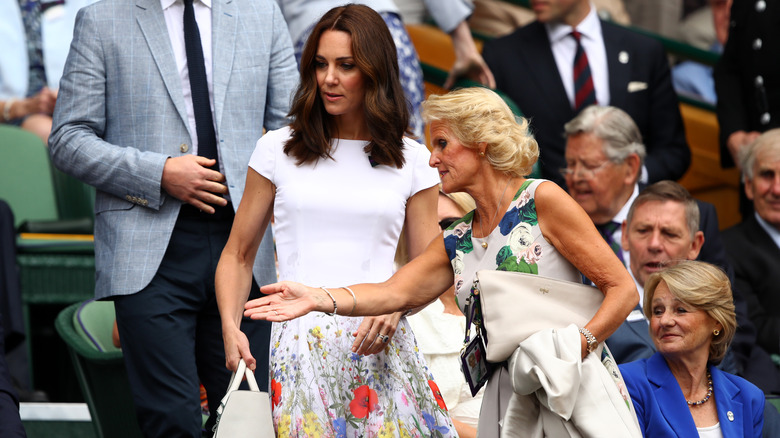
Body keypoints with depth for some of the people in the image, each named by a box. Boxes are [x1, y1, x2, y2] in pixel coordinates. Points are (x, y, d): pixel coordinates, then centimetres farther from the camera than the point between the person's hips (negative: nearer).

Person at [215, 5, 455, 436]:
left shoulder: (412, 160, 11)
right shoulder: (277, 149, 10)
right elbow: (237, 255, 14)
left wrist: (394, 304, -9)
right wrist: (230, 328, -3)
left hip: (379, 346, 0)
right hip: (298, 344, 0)